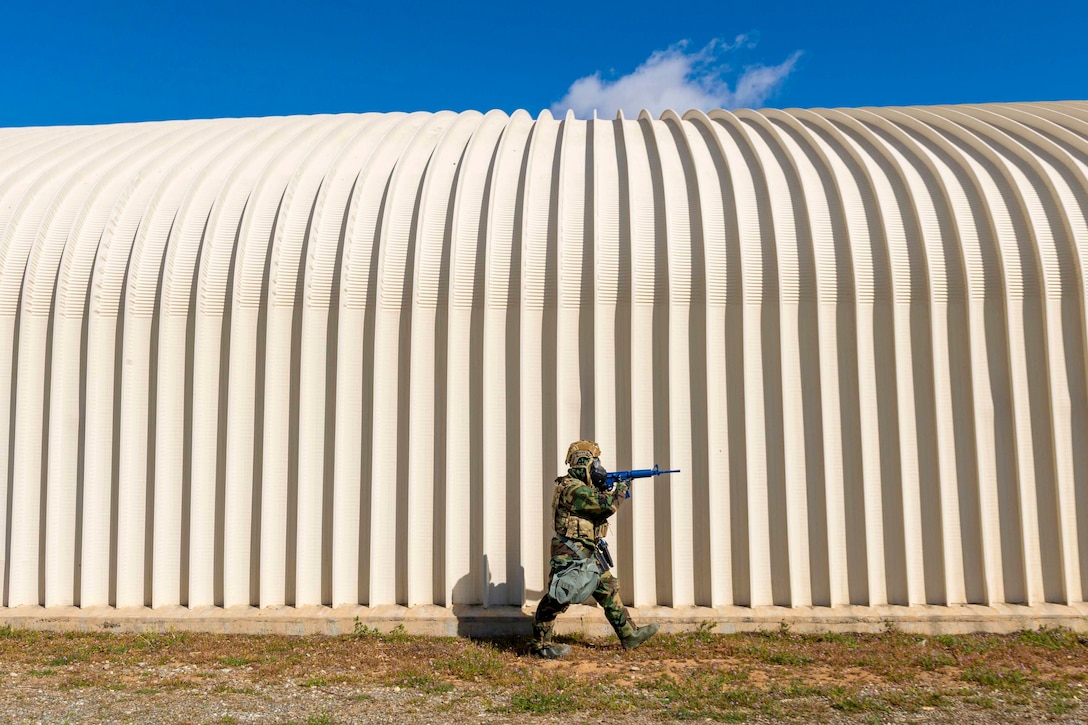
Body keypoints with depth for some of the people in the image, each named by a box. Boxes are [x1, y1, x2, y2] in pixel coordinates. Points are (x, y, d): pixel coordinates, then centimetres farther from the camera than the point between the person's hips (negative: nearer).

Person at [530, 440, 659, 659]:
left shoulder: (583, 487, 14)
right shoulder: (573, 488, -19)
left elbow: (600, 507, 24)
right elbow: (607, 505, -23)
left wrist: (605, 489, 7)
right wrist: (621, 489, -5)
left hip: (587, 553, 11)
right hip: (570, 553, -11)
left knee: (609, 589, 13)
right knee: (558, 598, -6)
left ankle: (629, 635, 20)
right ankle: (540, 645, 3)